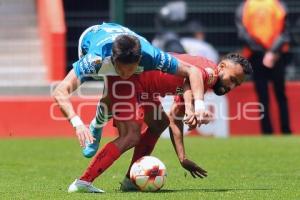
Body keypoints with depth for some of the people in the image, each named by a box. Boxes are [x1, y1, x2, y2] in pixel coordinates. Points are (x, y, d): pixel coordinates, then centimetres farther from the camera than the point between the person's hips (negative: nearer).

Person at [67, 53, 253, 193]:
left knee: (159, 123, 22)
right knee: (131, 137, -18)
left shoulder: (203, 85, 17)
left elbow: (175, 120, 18)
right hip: (127, 76, -11)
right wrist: (190, 108, -57)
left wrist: (182, 158, 11)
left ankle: (131, 180, 19)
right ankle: (83, 182, -22)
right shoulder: (209, 71, -13)